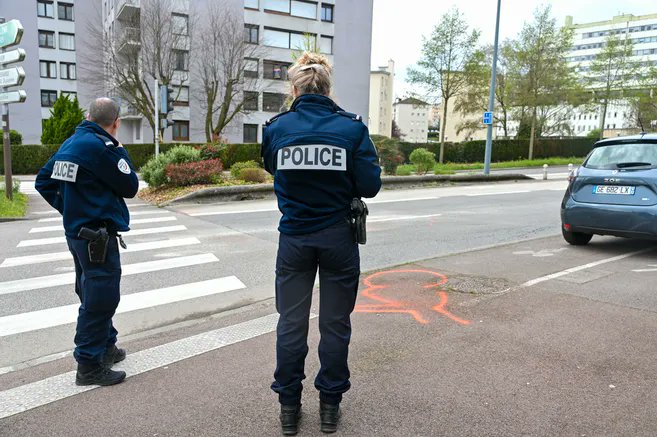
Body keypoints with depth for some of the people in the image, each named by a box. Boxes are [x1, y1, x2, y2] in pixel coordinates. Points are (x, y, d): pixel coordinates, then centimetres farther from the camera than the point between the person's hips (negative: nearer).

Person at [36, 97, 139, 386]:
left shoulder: (70, 143, 9)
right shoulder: (102, 146, -18)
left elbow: (43, 181, 13)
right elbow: (130, 187, -12)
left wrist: (68, 208, 14)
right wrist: (120, 153, 0)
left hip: (76, 231, 10)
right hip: (98, 237, -9)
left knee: (93, 295, 20)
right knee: (100, 299, -1)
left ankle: (106, 346, 36)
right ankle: (89, 366, 7)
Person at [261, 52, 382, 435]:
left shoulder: (276, 129, -3)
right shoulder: (352, 127, -8)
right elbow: (370, 186, -9)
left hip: (295, 238, 1)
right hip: (338, 238, -1)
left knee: (291, 324, 13)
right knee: (335, 323, 13)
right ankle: (330, 405, 25)